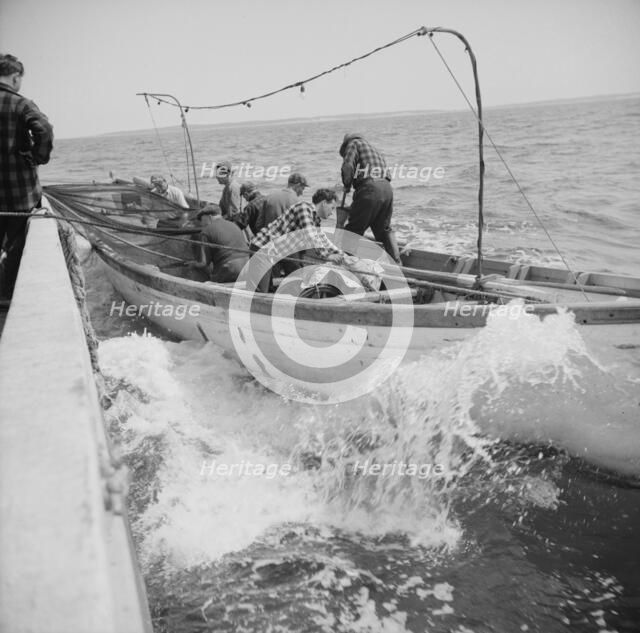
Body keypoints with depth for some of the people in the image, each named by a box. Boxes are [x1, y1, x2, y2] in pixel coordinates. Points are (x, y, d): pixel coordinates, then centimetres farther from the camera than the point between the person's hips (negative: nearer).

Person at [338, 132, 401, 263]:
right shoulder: (375, 151, 36)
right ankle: (396, 261, 15)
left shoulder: (354, 143, 13)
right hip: (387, 188, 8)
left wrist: (347, 186, 11)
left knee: (353, 229, 1)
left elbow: (347, 167, -5)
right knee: (385, 229, 20)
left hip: (369, 187, -7)